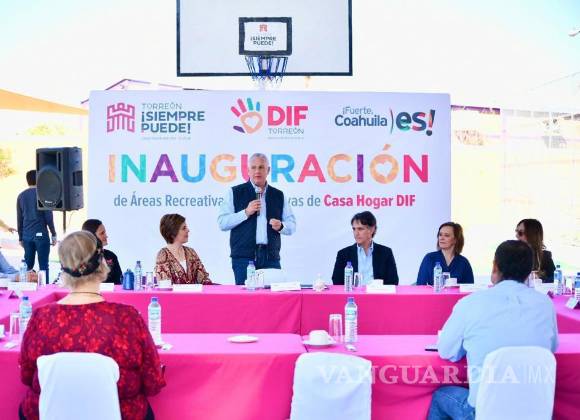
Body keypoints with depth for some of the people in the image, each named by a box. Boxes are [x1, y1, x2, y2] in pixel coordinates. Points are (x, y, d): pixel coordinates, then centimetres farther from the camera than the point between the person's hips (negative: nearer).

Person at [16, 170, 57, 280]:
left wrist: (20, 237, 18)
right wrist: (53, 234, 0)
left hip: (27, 236, 5)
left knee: (28, 265, 11)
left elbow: (19, 219, 12)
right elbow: (48, 216, -8)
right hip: (41, 234, -5)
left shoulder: (21, 196, 9)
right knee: (43, 265, -1)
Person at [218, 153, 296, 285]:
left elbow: (292, 225, 15)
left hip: (271, 258, 2)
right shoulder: (234, 193, 7)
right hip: (244, 256, -2)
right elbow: (222, 223, 0)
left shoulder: (278, 195, 15)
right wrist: (246, 213, -11)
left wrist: (281, 226, -7)